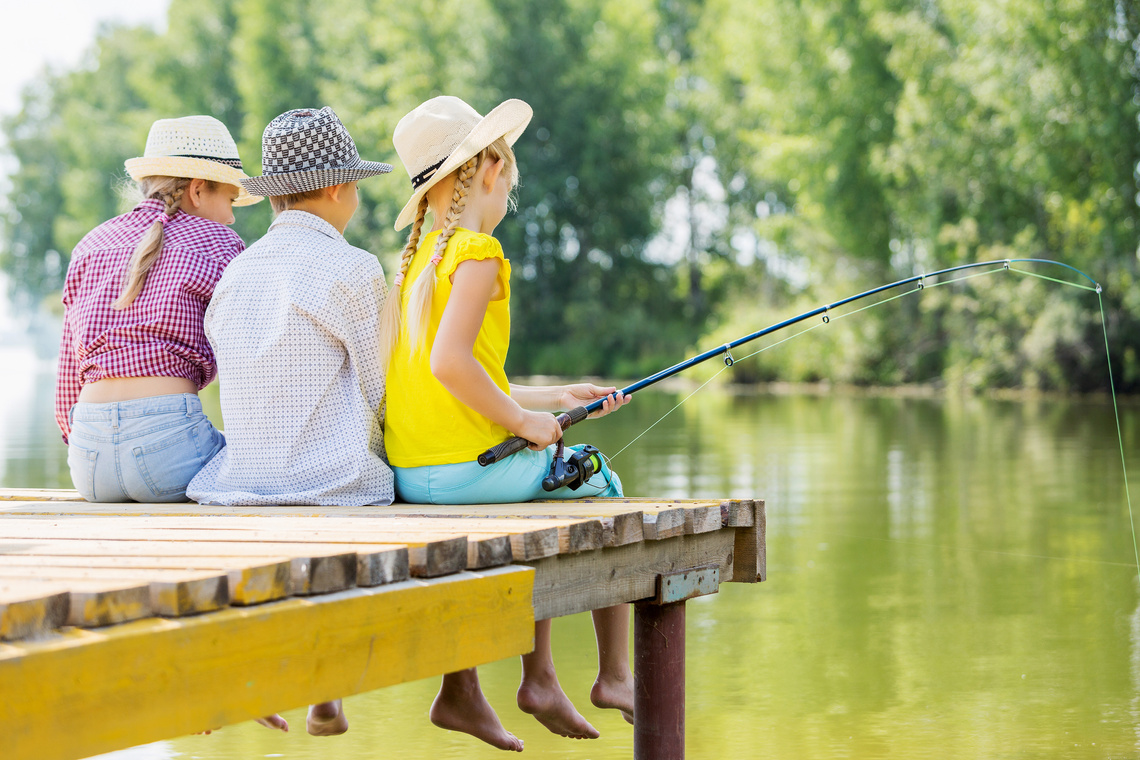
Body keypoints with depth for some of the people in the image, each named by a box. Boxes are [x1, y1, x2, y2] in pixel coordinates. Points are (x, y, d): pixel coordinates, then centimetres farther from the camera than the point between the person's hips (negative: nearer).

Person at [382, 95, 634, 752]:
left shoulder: (414, 260, 14)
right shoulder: (479, 252, -12)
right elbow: (450, 363, -25)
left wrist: (555, 398, 24)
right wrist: (523, 420, -13)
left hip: (408, 474, 8)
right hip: (469, 468, -8)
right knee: (602, 487, 16)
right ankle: (616, 675, 25)